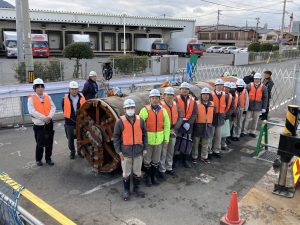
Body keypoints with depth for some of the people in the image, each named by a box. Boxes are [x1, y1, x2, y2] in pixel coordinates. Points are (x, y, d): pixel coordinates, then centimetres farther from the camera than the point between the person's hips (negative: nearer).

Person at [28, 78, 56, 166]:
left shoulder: (47, 97, 7)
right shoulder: (31, 98, -7)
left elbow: (53, 107, 1)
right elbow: (32, 111, -17)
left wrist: (49, 116, -17)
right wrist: (44, 118, -22)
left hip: (49, 123, 4)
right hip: (38, 125, -4)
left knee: (49, 143, 9)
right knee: (40, 143, 5)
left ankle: (48, 159, 24)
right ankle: (38, 159, 23)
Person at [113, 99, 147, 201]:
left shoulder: (140, 120, 1)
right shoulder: (120, 121, -7)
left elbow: (144, 135, 7)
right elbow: (116, 137, -4)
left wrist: (145, 148, 5)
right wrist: (119, 151, -7)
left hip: (138, 151, 2)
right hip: (126, 152, -2)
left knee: (137, 172, 14)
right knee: (126, 173, 10)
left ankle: (136, 189, 32)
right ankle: (126, 190, 27)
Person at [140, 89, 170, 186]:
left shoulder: (163, 110, 0)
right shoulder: (145, 110, -11)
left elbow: (167, 126, 4)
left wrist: (166, 139, 2)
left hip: (159, 140, 3)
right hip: (148, 140, -3)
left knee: (156, 160, 15)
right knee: (147, 160, 11)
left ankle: (154, 176, 32)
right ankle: (147, 177, 28)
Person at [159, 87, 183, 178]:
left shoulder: (176, 105, 7)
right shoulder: (160, 105, -11)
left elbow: (180, 118, 5)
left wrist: (174, 128, -7)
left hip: (173, 132, 6)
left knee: (171, 152, 17)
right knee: (163, 152, 0)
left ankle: (169, 168, 32)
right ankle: (162, 170, 13)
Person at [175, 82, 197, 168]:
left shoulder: (192, 100, 6)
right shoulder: (176, 99, -5)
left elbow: (194, 113, 3)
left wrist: (189, 123, -10)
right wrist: (183, 123, -15)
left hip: (189, 124, 3)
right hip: (178, 124, -3)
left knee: (187, 142, 7)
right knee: (177, 141, -3)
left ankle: (186, 159, 19)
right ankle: (175, 158, 10)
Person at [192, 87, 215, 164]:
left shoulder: (212, 104, 6)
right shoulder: (197, 103, -10)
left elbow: (213, 114, 16)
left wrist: (211, 123, 14)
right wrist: (193, 123, -9)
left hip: (208, 126, 4)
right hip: (198, 126, -4)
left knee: (205, 143, 14)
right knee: (196, 143, 7)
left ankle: (204, 157, 27)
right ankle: (194, 157, 20)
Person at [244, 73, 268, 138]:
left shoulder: (263, 88, 2)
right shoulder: (249, 86, -2)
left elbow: (265, 98, 2)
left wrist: (264, 108, -2)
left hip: (258, 107, 2)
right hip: (249, 105, -2)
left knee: (255, 120, 11)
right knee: (247, 119, 2)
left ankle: (252, 132, 23)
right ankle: (244, 131, 11)